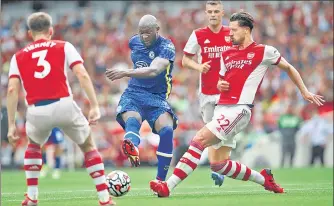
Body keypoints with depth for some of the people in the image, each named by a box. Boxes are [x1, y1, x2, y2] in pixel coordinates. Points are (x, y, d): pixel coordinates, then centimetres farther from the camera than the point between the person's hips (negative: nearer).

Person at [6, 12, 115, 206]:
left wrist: (11, 124, 6)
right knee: (89, 146, 21)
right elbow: (83, 75, -1)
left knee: (34, 146, 33)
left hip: (36, 111, 2)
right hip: (64, 106, -1)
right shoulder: (64, 47, 13)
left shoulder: (18, 57, 18)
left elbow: (12, 90, 6)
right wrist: (95, 107, -3)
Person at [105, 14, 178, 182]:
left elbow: (153, 71, -32)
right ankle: (132, 150, -68)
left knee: (167, 130, -27)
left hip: (157, 97, -2)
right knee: (132, 121, -32)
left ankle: (160, 181, -19)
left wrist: (125, 73, -42)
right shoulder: (134, 42, 6)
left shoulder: (166, 47, -13)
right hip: (133, 94, 2)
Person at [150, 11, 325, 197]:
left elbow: (289, 68, 15)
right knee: (220, 165, 2)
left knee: (199, 140, -21)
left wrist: (305, 92, 17)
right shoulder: (227, 54, 19)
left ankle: (168, 187, -24)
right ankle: (264, 178, 23)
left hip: (239, 110, -7)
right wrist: (219, 85, 5)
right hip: (222, 109, 8)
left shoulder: (263, 51, 2)